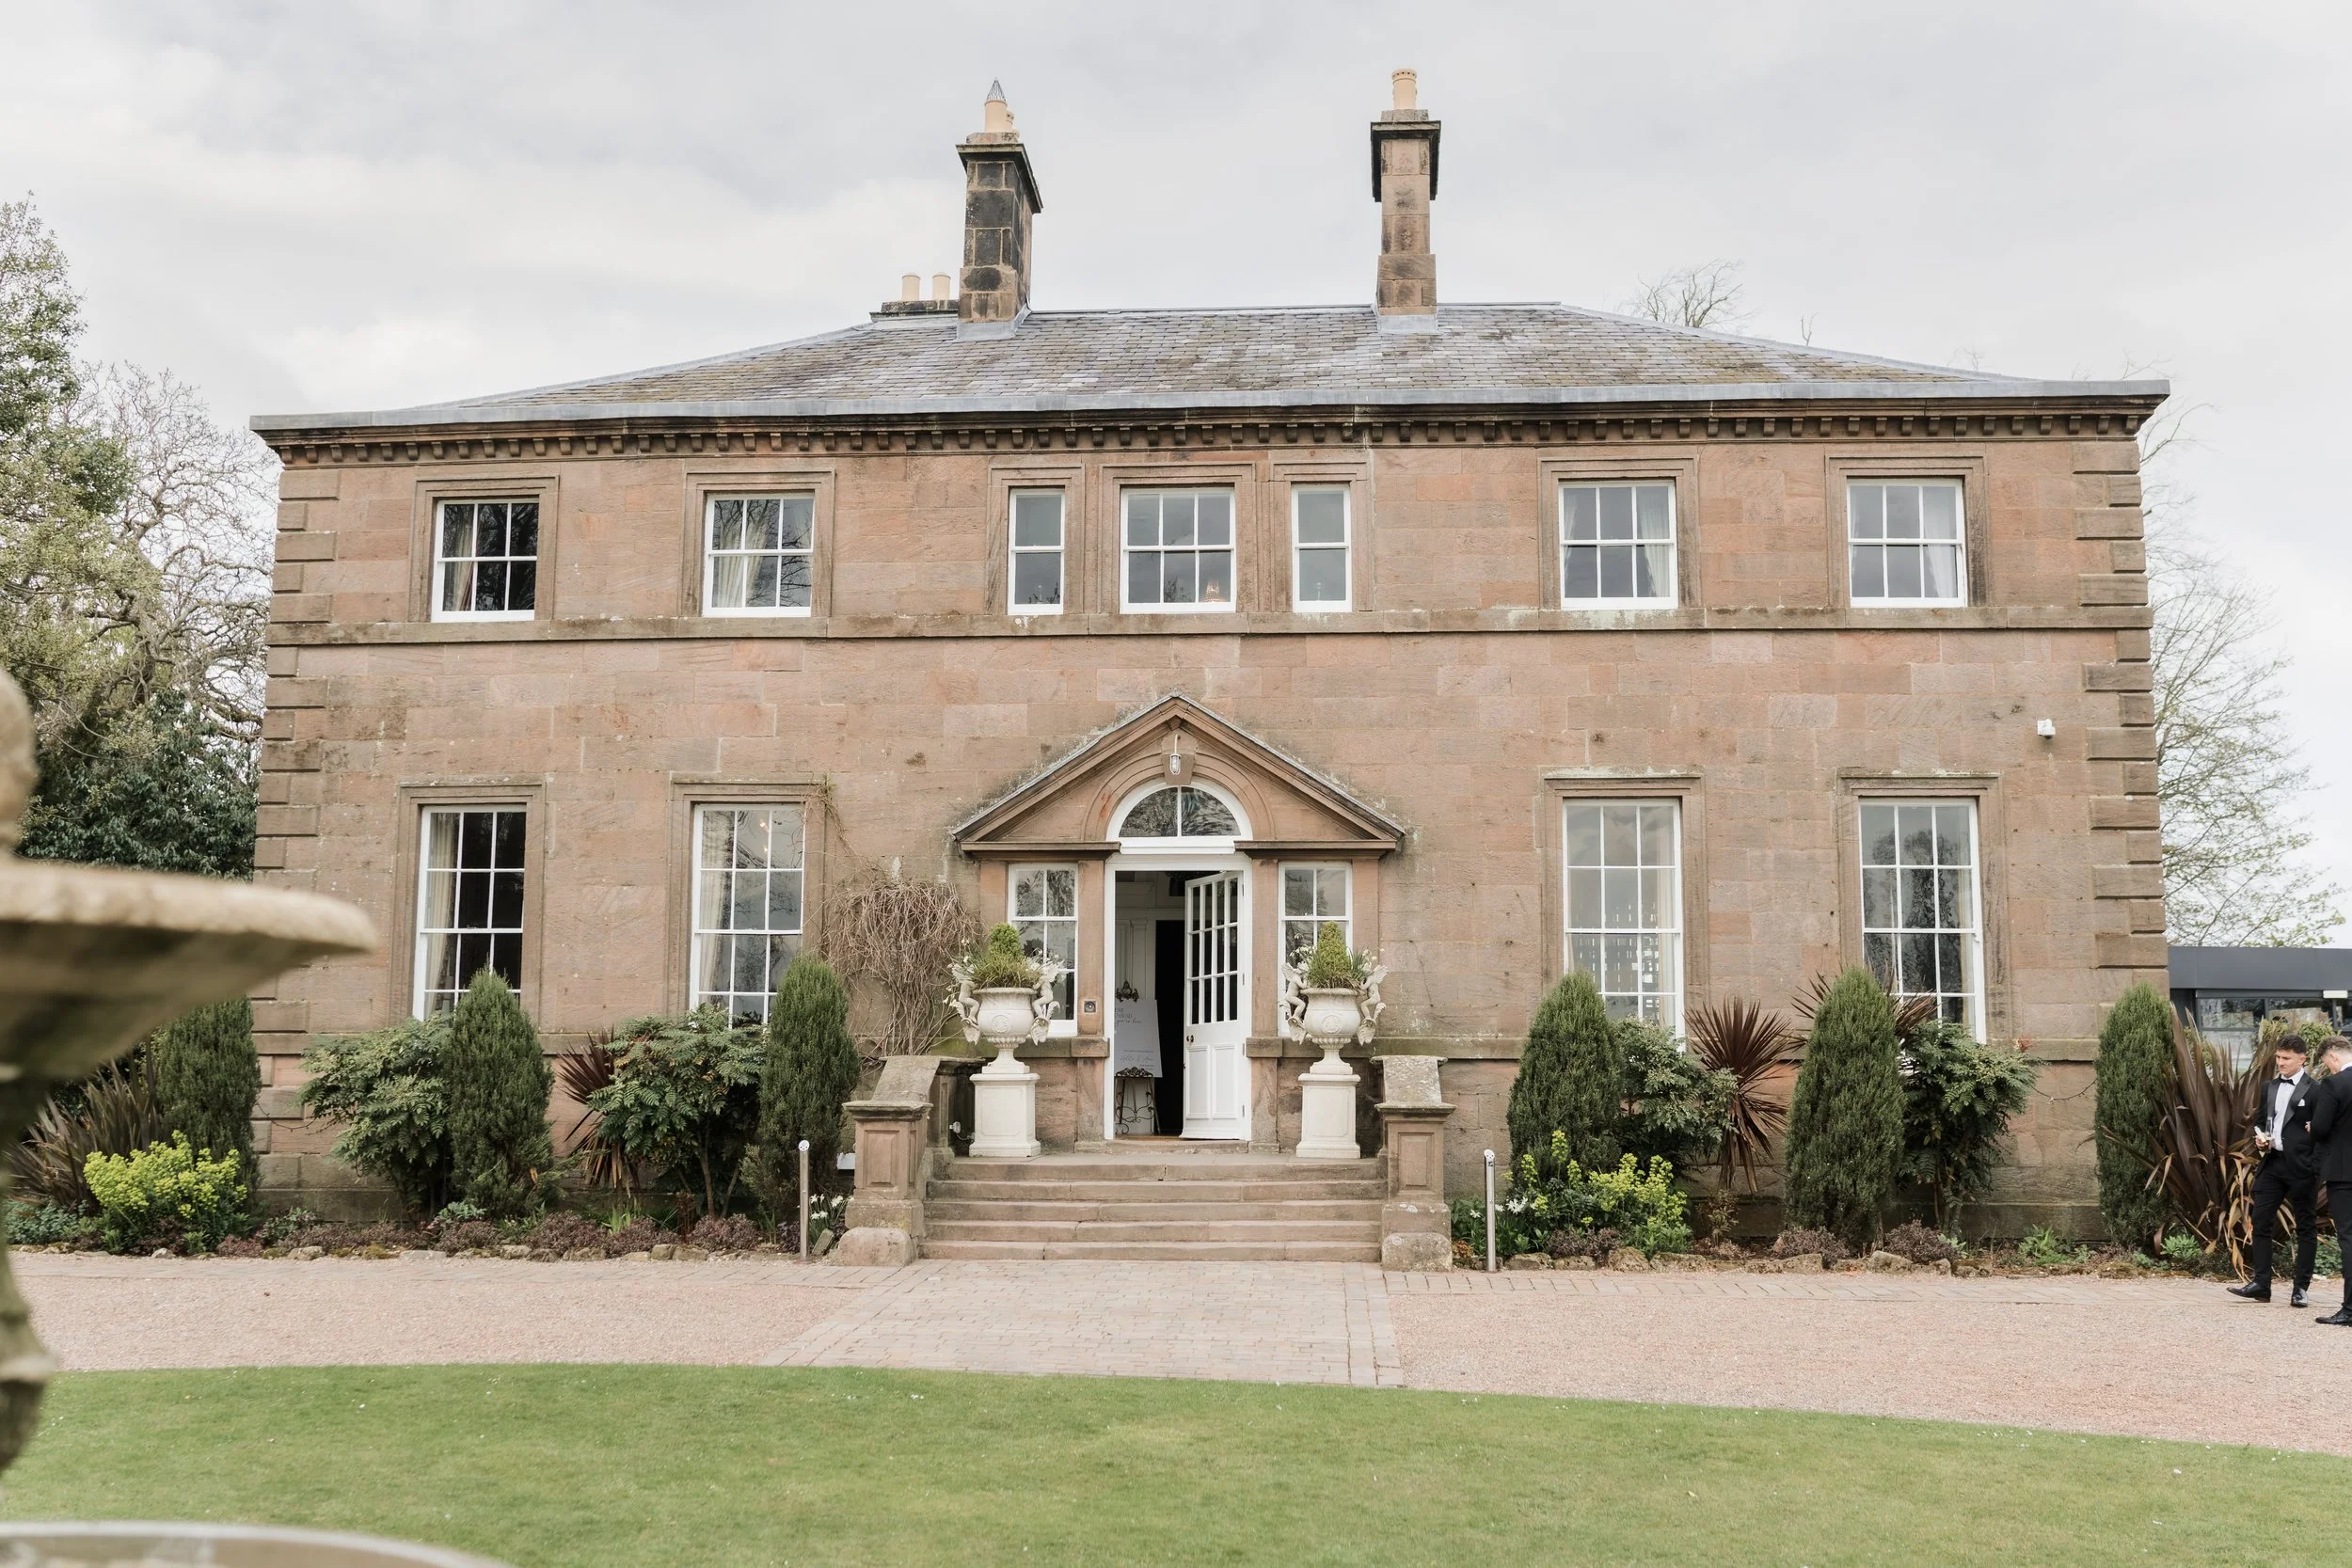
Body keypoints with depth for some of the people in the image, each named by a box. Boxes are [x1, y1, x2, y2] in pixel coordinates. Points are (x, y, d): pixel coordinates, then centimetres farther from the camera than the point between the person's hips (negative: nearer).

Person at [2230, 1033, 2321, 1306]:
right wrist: (2259, 1136, 4)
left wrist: (2315, 1131, -25)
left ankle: (2301, 1288, 11)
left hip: (2301, 1166, -6)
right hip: (2271, 1163, 6)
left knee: (2305, 1227, 5)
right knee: (2261, 1223, 3)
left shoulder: (2314, 1090, -5)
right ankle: (2260, 1284, 7)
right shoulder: (2269, 1088, 14)